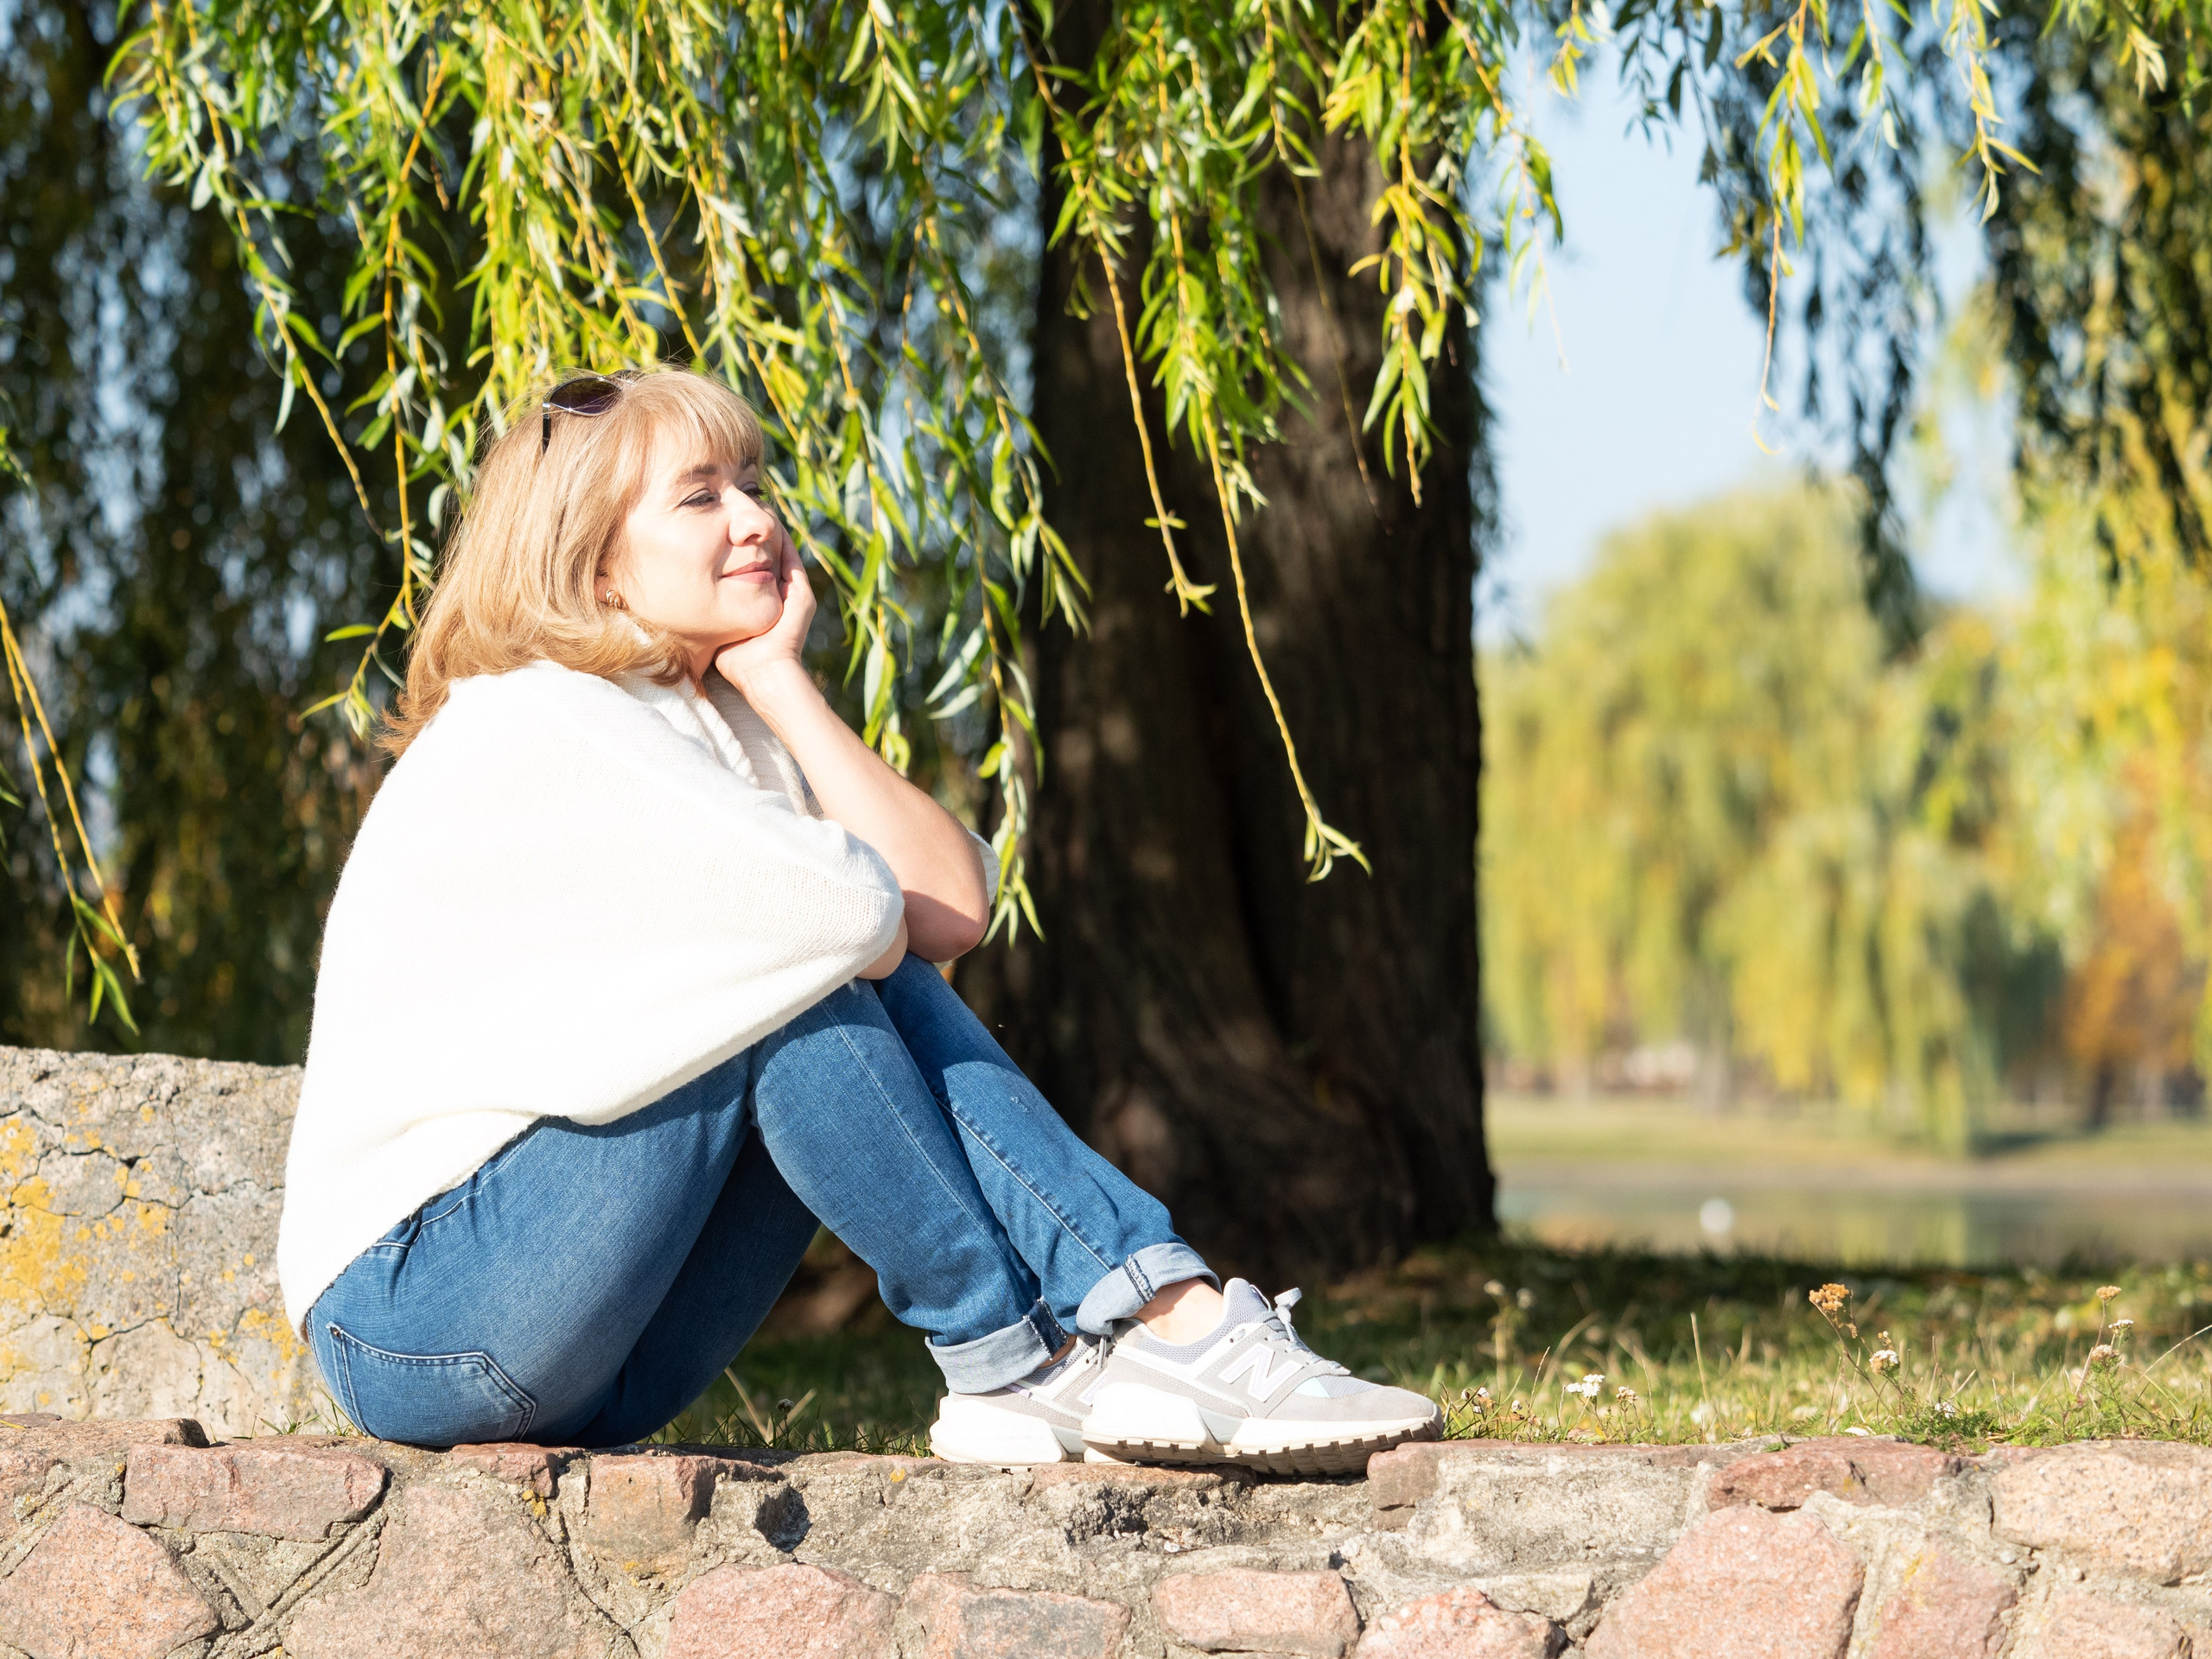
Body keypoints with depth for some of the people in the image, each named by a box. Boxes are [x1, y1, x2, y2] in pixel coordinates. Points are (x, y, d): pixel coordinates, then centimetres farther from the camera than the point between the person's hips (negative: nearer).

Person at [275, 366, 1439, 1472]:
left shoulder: (722, 729, 12)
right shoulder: (530, 726, -15)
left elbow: (952, 905, -6)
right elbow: (842, 909, -27)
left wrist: (775, 676, -5)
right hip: (408, 1319, -8)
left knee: (883, 994, -6)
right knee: (803, 977, -19)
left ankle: (1179, 1319, -18)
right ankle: (1013, 1369, -12)